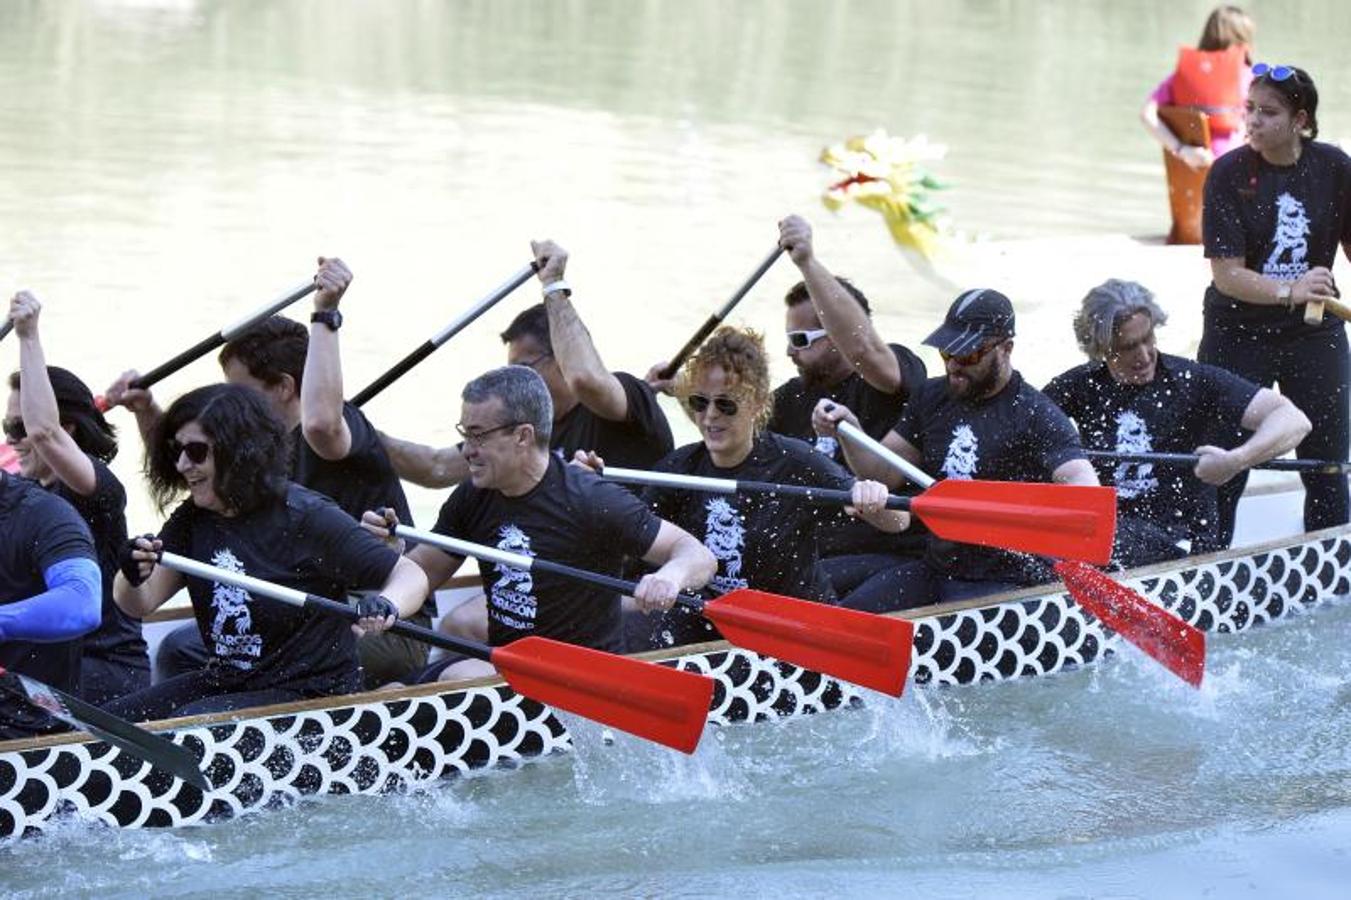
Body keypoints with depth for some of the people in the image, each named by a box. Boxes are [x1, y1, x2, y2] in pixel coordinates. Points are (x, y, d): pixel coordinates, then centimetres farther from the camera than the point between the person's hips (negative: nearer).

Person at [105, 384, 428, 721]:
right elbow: (139, 604, -1)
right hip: (222, 683, 7)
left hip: (310, 694, -7)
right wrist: (132, 579, -26)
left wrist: (386, 606, -40)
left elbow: (412, 576, -17)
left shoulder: (306, 517, -16)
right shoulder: (193, 519, 4)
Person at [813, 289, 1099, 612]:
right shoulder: (932, 397, 12)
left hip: (1006, 582, -7)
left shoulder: (1036, 414, -11)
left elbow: (1084, 484, -25)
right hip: (935, 569, 7)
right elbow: (885, 472, 14)